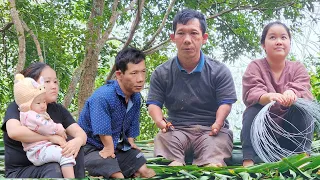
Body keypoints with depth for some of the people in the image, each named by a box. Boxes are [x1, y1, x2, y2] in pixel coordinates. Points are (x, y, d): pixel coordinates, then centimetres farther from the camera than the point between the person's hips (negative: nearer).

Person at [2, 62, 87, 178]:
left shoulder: (58, 110, 7)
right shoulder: (17, 108, -8)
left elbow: (81, 133, -4)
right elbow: (14, 131, -29)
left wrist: (78, 141, -29)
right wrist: (50, 137, -28)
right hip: (20, 171, -5)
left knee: (76, 148, -19)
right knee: (53, 170, -33)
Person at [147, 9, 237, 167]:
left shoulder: (219, 71, 4)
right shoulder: (161, 73, 9)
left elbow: (225, 103, -2)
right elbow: (154, 104, 5)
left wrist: (218, 123, -24)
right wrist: (160, 121, -20)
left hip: (211, 129, -1)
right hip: (176, 129, 2)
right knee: (162, 138, -34)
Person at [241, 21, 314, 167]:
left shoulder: (298, 68, 5)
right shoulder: (255, 67, -1)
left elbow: (303, 90, -16)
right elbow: (251, 94, -19)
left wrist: (292, 94, -42)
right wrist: (268, 97, -44)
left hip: (289, 128, 1)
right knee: (253, 110, -28)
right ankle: (248, 160, -38)